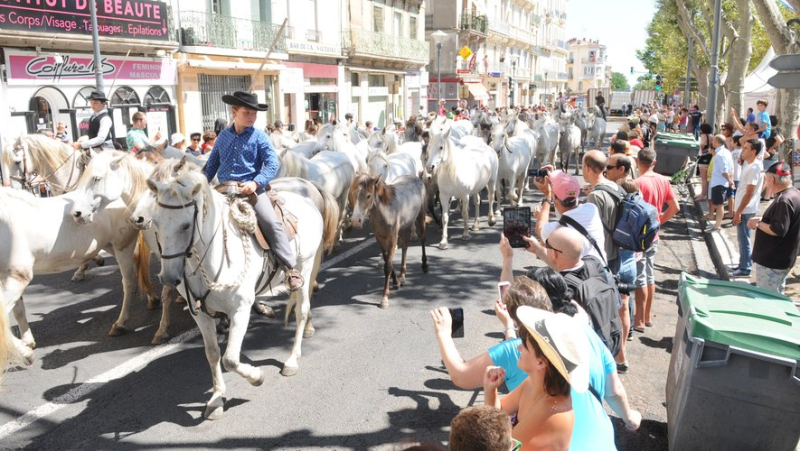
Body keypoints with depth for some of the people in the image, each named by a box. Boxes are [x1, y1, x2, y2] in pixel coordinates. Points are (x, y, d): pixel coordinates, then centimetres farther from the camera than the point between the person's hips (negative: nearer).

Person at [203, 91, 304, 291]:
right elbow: (212, 164, 23)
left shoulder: (259, 136, 1)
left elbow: (273, 163, -8)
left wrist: (256, 182, -22)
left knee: (270, 221, -23)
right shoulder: (223, 136, 12)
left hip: (251, 188, -4)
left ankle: (290, 269, -17)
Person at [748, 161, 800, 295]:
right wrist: (762, 220, 9)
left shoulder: (784, 200, -24)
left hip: (772, 262, -11)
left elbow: (778, 230, -29)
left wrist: (758, 224, -15)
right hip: (780, 260, 11)